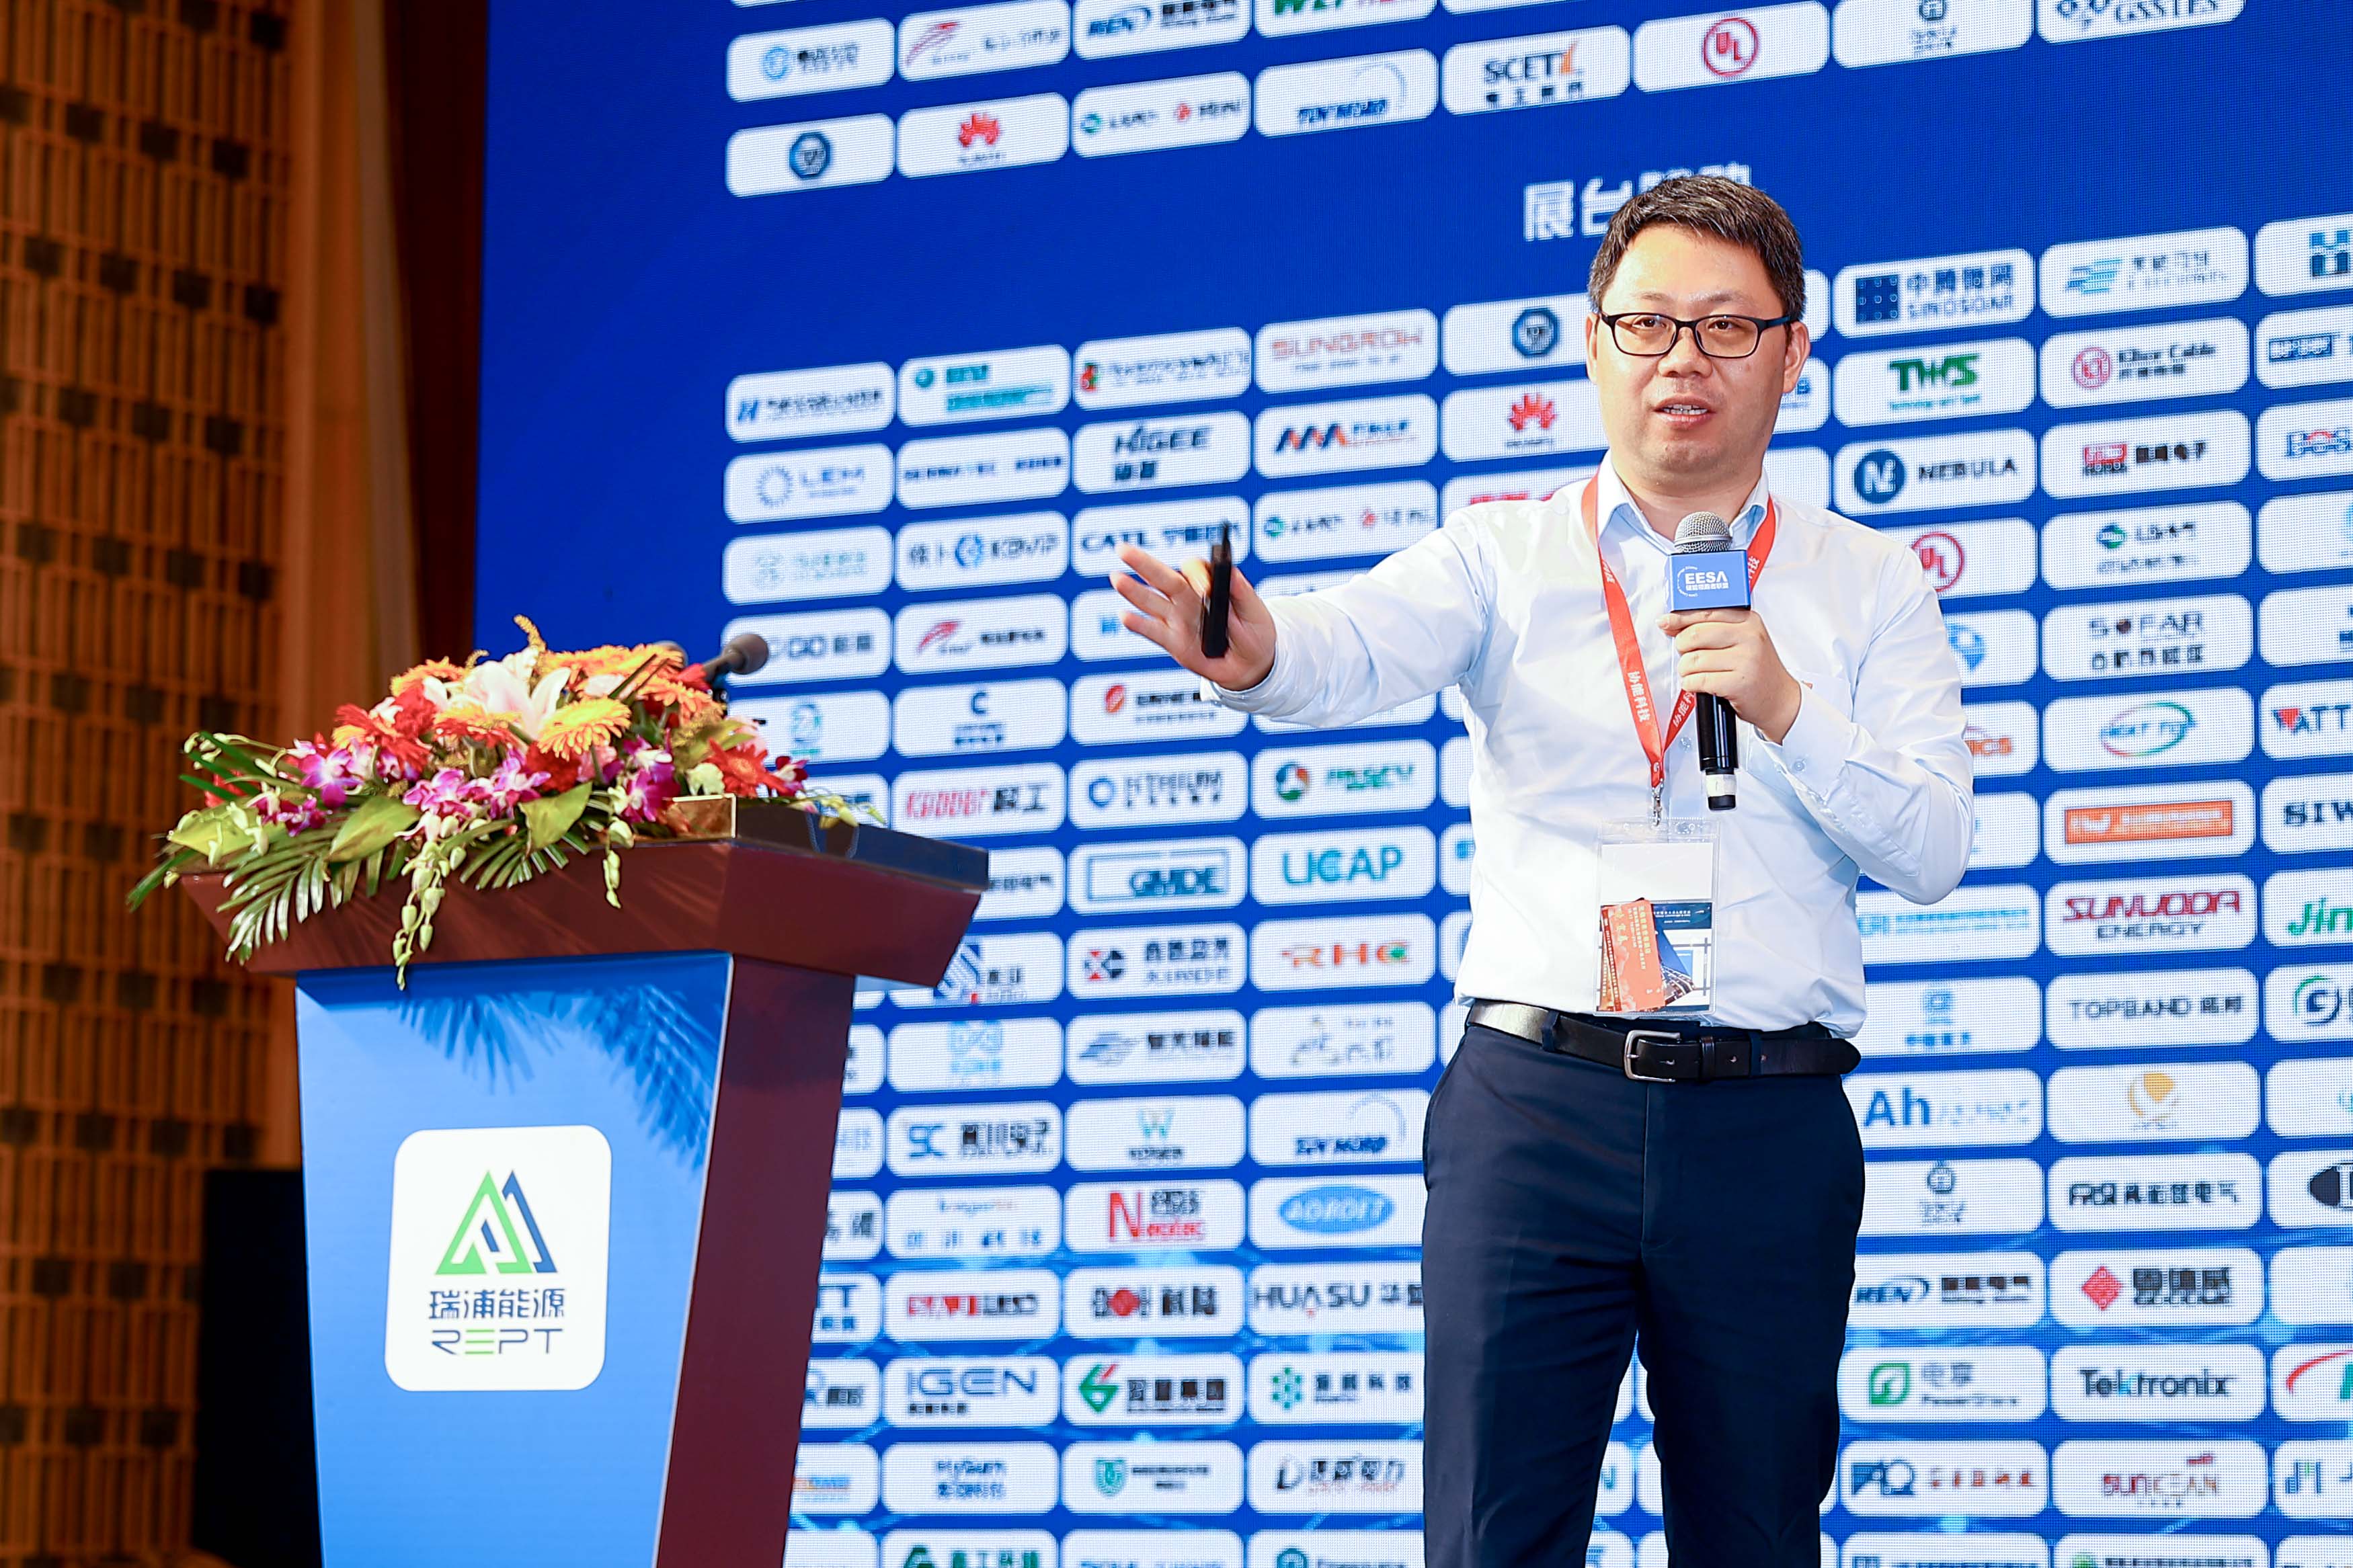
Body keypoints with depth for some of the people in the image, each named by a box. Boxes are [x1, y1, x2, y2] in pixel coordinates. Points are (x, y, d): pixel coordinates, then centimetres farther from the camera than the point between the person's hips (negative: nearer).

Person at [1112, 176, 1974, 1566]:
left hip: (1767, 1125, 1)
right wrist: (1254, 649, -35)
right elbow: (1359, 647, -12)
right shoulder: (1508, 554, 9)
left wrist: (1784, 709, -12)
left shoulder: (1870, 587, 12)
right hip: (1536, 1098, -1)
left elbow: (1935, 852, 3)